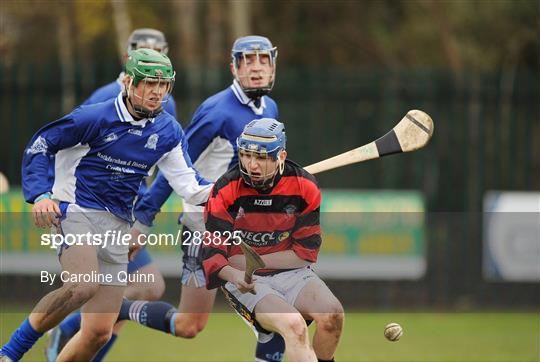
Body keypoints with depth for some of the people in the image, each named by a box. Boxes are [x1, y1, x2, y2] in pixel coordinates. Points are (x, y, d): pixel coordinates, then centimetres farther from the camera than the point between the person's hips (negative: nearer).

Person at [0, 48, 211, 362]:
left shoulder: (169, 132, 6)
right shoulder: (95, 117, -9)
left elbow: (190, 186, 6)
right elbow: (39, 146, -2)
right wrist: (40, 195, -16)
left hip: (117, 227, 6)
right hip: (75, 210, -6)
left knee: (100, 333, -1)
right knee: (84, 285, -35)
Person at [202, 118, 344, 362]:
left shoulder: (304, 186, -4)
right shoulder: (226, 190, -9)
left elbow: (305, 253, -4)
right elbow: (213, 254, -10)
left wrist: (250, 261, -11)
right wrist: (234, 275, -33)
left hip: (292, 273, 3)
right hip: (245, 282, -3)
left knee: (333, 315, -25)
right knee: (293, 325, -31)